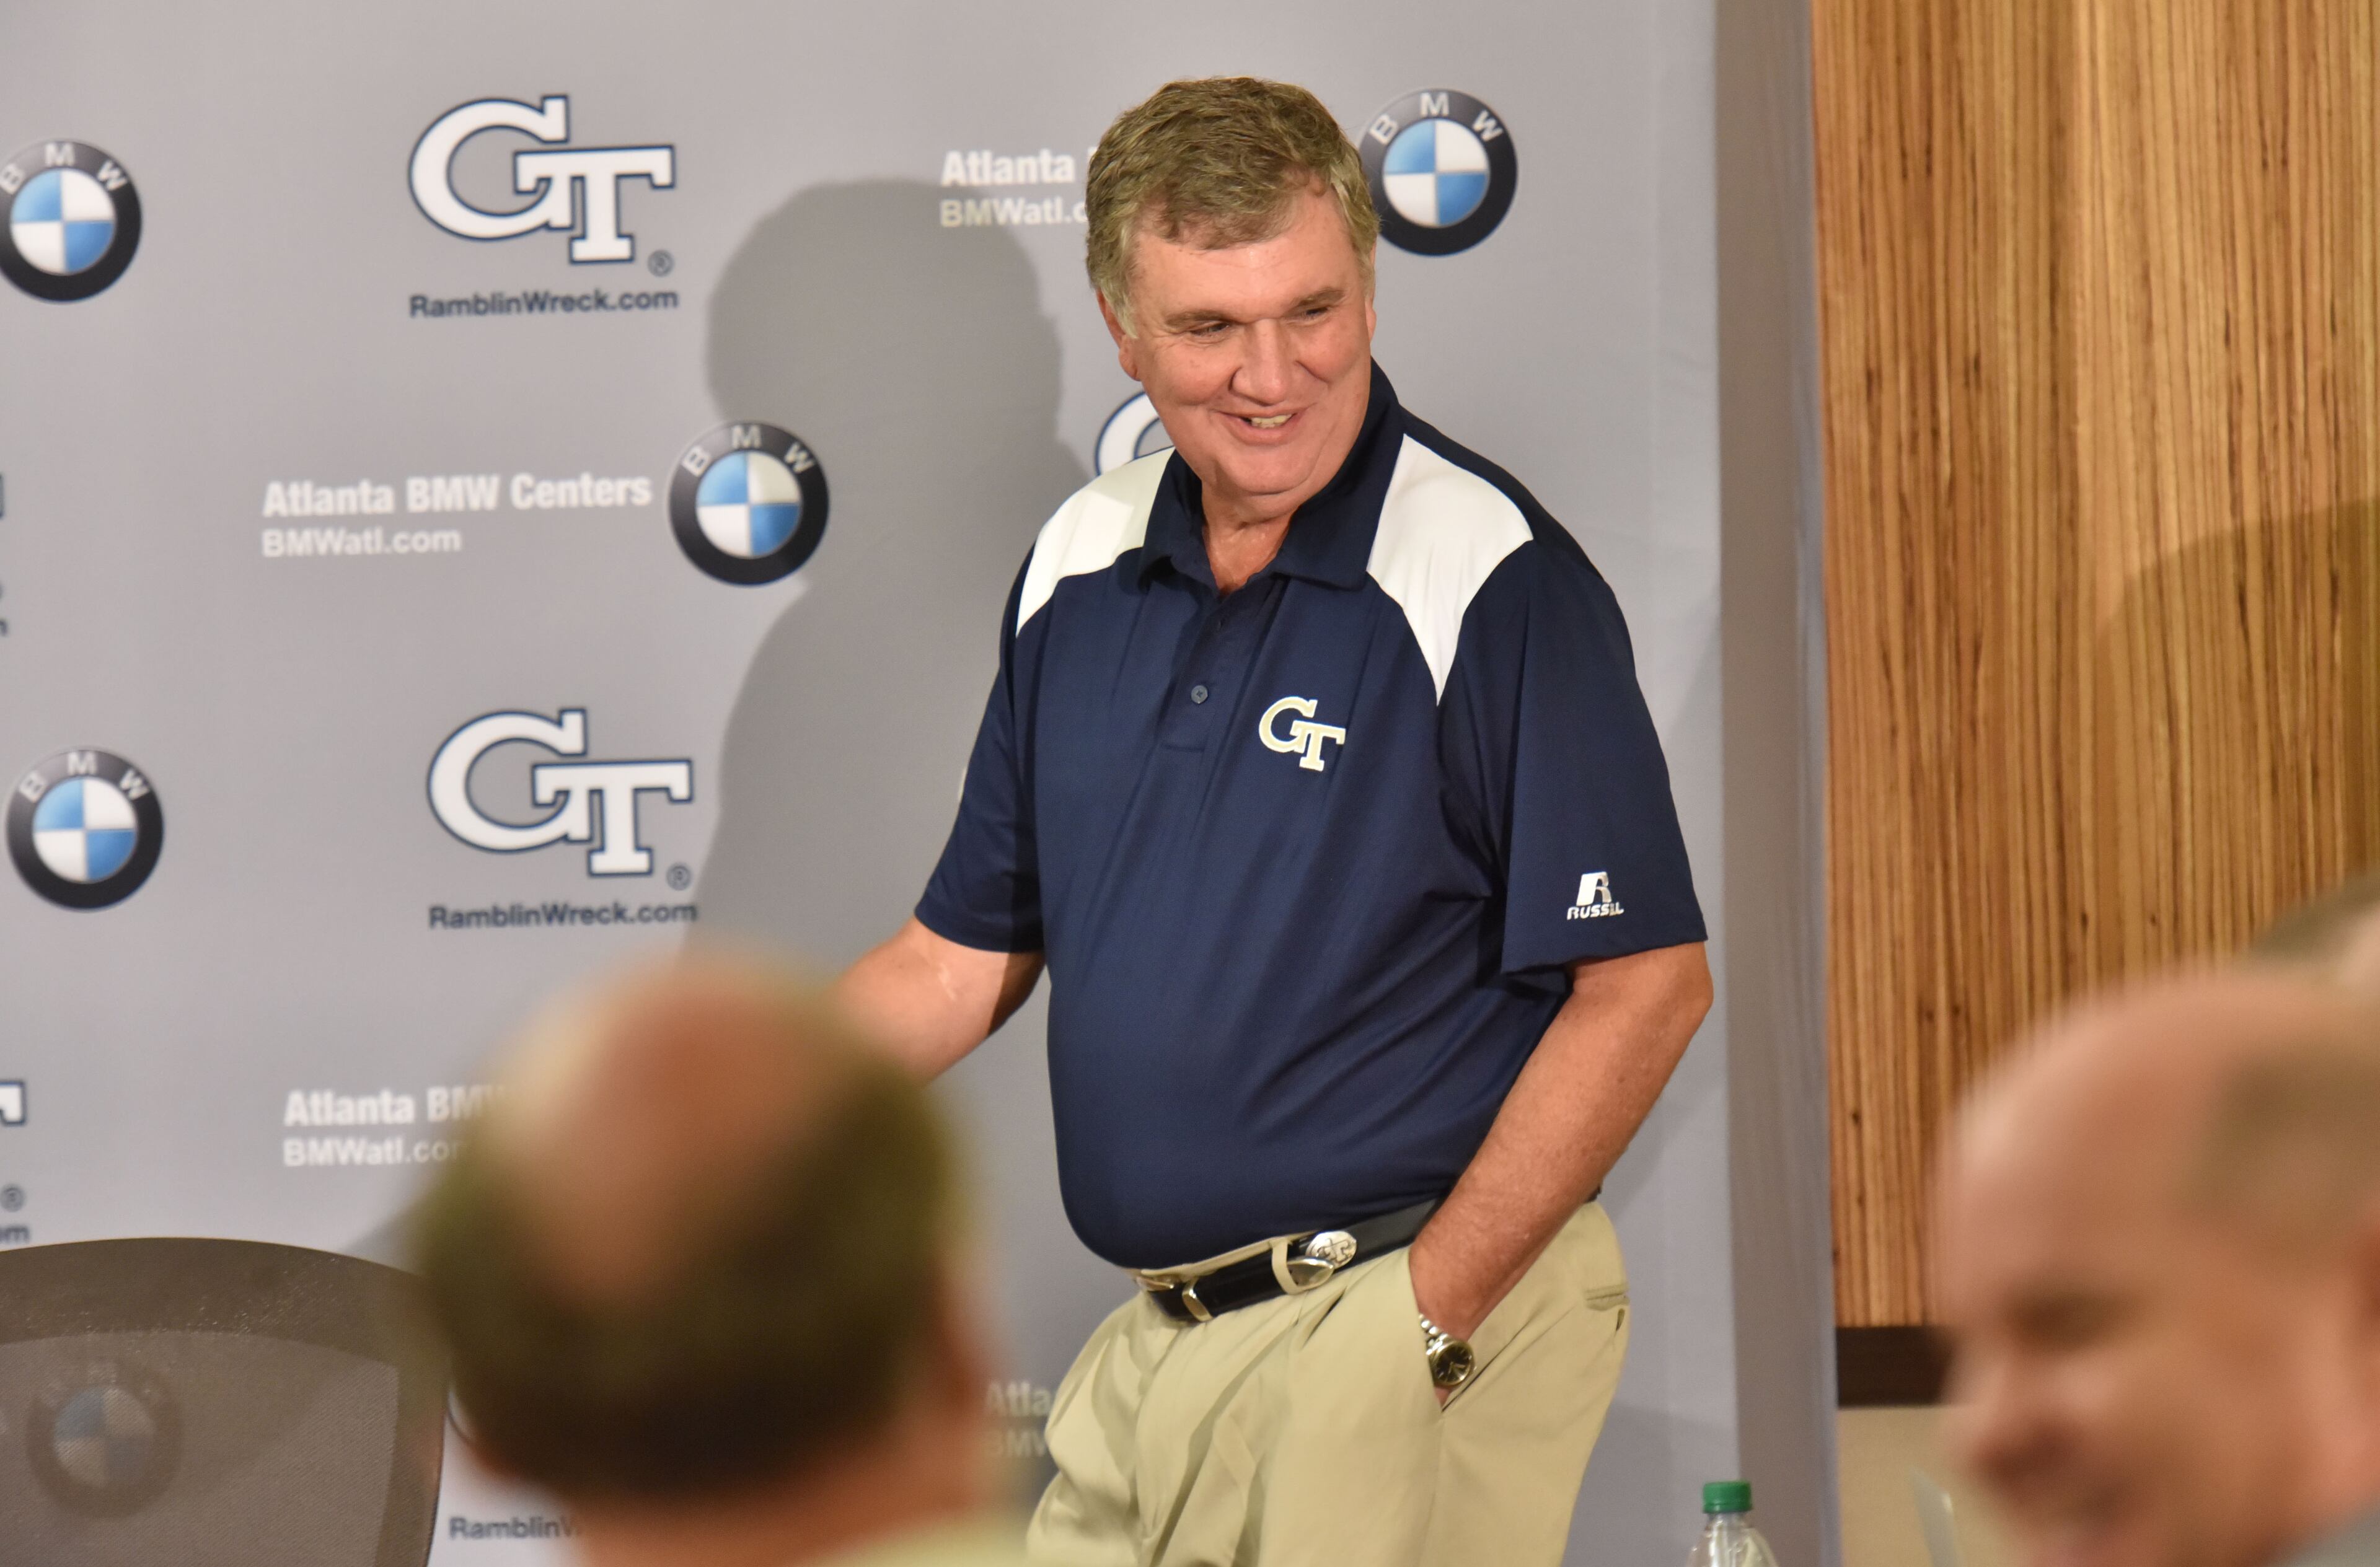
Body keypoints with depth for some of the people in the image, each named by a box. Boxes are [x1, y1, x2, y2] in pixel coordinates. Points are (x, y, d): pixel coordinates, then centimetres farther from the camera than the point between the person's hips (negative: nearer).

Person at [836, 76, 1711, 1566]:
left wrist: (1425, 1323, -18)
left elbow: (1645, 985, -16)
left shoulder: (1491, 577, -13)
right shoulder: (1082, 568, 8)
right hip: (1155, 1335, 6)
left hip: (1430, 1324, -6)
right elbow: (966, 952, 14)